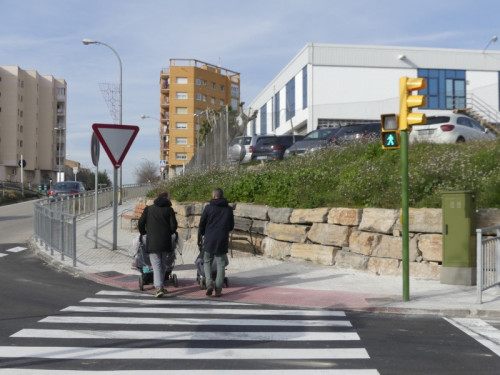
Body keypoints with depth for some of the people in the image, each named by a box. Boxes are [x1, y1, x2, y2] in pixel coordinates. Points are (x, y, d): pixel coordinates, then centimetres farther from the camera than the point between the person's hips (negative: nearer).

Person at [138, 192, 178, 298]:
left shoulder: (148, 209, 7)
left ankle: (159, 288, -17)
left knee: (156, 265, -4)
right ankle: (160, 286, 20)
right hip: (166, 242, 0)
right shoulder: (169, 210, 3)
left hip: (152, 242, 0)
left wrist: (143, 233, 22)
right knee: (163, 264, 15)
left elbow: (141, 223, 4)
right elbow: (173, 226, -3)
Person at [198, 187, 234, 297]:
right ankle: (218, 290, 2)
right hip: (223, 241, 1)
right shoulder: (229, 209, 5)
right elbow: (231, 226, 13)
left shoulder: (208, 208, -3)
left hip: (209, 240, -1)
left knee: (207, 262, 14)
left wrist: (199, 238, 14)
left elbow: (201, 225, 1)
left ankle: (209, 283, -7)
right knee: (221, 265, 6)